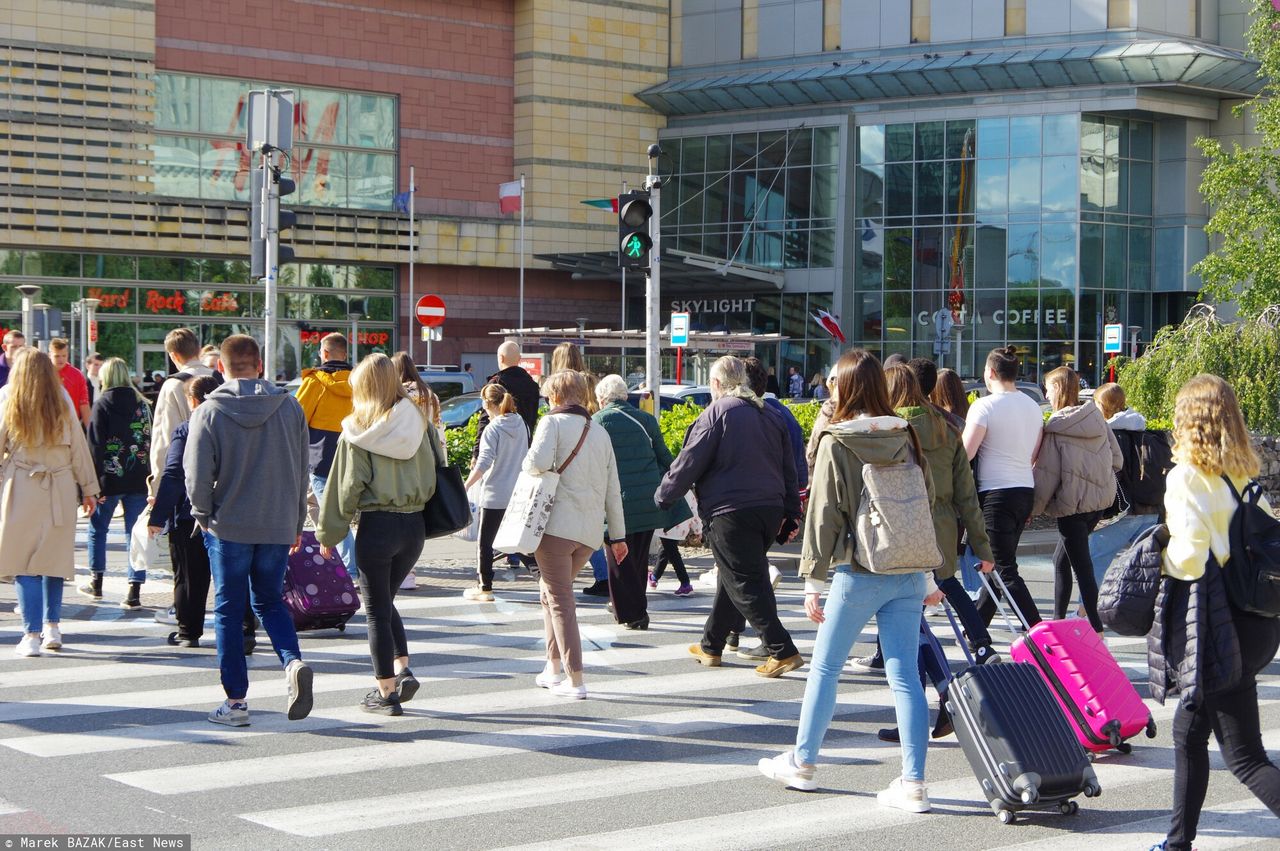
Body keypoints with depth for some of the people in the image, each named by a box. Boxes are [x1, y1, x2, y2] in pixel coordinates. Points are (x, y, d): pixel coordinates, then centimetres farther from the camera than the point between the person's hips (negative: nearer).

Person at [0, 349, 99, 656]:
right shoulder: (62, 401, 3)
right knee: (54, 558, 13)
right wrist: (88, 488, 14)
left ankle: (31, 635, -3)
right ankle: (52, 627, 14)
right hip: (60, 490, 2)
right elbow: (79, 446, 7)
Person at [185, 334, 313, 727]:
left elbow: (197, 473, -11)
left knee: (229, 610, 8)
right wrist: (296, 523, 16)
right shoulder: (289, 407, -1)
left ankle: (235, 701, 10)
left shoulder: (209, 411, -10)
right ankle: (293, 661, -8)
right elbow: (302, 469, 5)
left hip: (228, 526, -3)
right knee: (270, 602, 19)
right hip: (279, 527, 3)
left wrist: (202, 515, 7)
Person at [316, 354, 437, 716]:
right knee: (386, 599, 22)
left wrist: (329, 534, 2)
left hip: (376, 526, -4)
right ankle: (402, 669, 8)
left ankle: (386, 692, 8)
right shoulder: (419, 423, 2)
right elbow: (434, 471, 6)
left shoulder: (357, 432, -9)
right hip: (415, 526, 5)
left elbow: (346, 487, -7)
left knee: (376, 608, 6)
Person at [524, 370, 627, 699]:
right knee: (551, 592, 21)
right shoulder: (600, 433, 18)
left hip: (558, 524, -6)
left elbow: (540, 461, -21)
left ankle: (575, 681, -9)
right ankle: (554, 669, 21)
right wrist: (618, 535, 22)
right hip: (591, 531, 6)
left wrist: (527, 464, 2)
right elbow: (613, 489, 18)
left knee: (560, 601, -3)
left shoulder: (553, 422, -2)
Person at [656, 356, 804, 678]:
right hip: (770, 510, 8)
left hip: (729, 512, -7)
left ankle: (783, 651, -12)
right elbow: (788, 468, 15)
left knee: (745, 584, -5)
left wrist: (664, 495, 6)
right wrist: (791, 514, 18)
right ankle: (711, 646, 28)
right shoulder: (768, 415, 14)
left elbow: (689, 462, -8)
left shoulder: (716, 413, -8)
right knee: (730, 579, 19)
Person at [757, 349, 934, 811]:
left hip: (858, 573, -4)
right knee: (905, 674, 3)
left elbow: (824, 514, -9)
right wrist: (929, 572, 18)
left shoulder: (836, 443, -9)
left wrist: (812, 579, -4)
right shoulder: (905, 437, 6)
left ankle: (802, 762, 24)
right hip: (909, 573, 4)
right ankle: (913, 783, 0)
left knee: (825, 666, 12)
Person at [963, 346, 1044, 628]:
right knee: (998, 565, 15)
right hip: (1026, 491, 8)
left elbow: (965, 454, -17)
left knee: (1006, 571, -6)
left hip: (996, 493, -8)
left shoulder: (984, 406, -11)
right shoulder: (1033, 407, 11)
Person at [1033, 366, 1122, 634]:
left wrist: (1034, 508, -1)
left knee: (1081, 564, -4)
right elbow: (1117, 458, 9)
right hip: (1101, 497, 7)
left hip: (1072, 502, -7)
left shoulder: (1056, 427, -11)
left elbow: (1046, 473, -10)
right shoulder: (1096, 416, 5)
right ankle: (1058, 618, 23)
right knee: (1062, 556, 18)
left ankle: (1095, 627, -6)